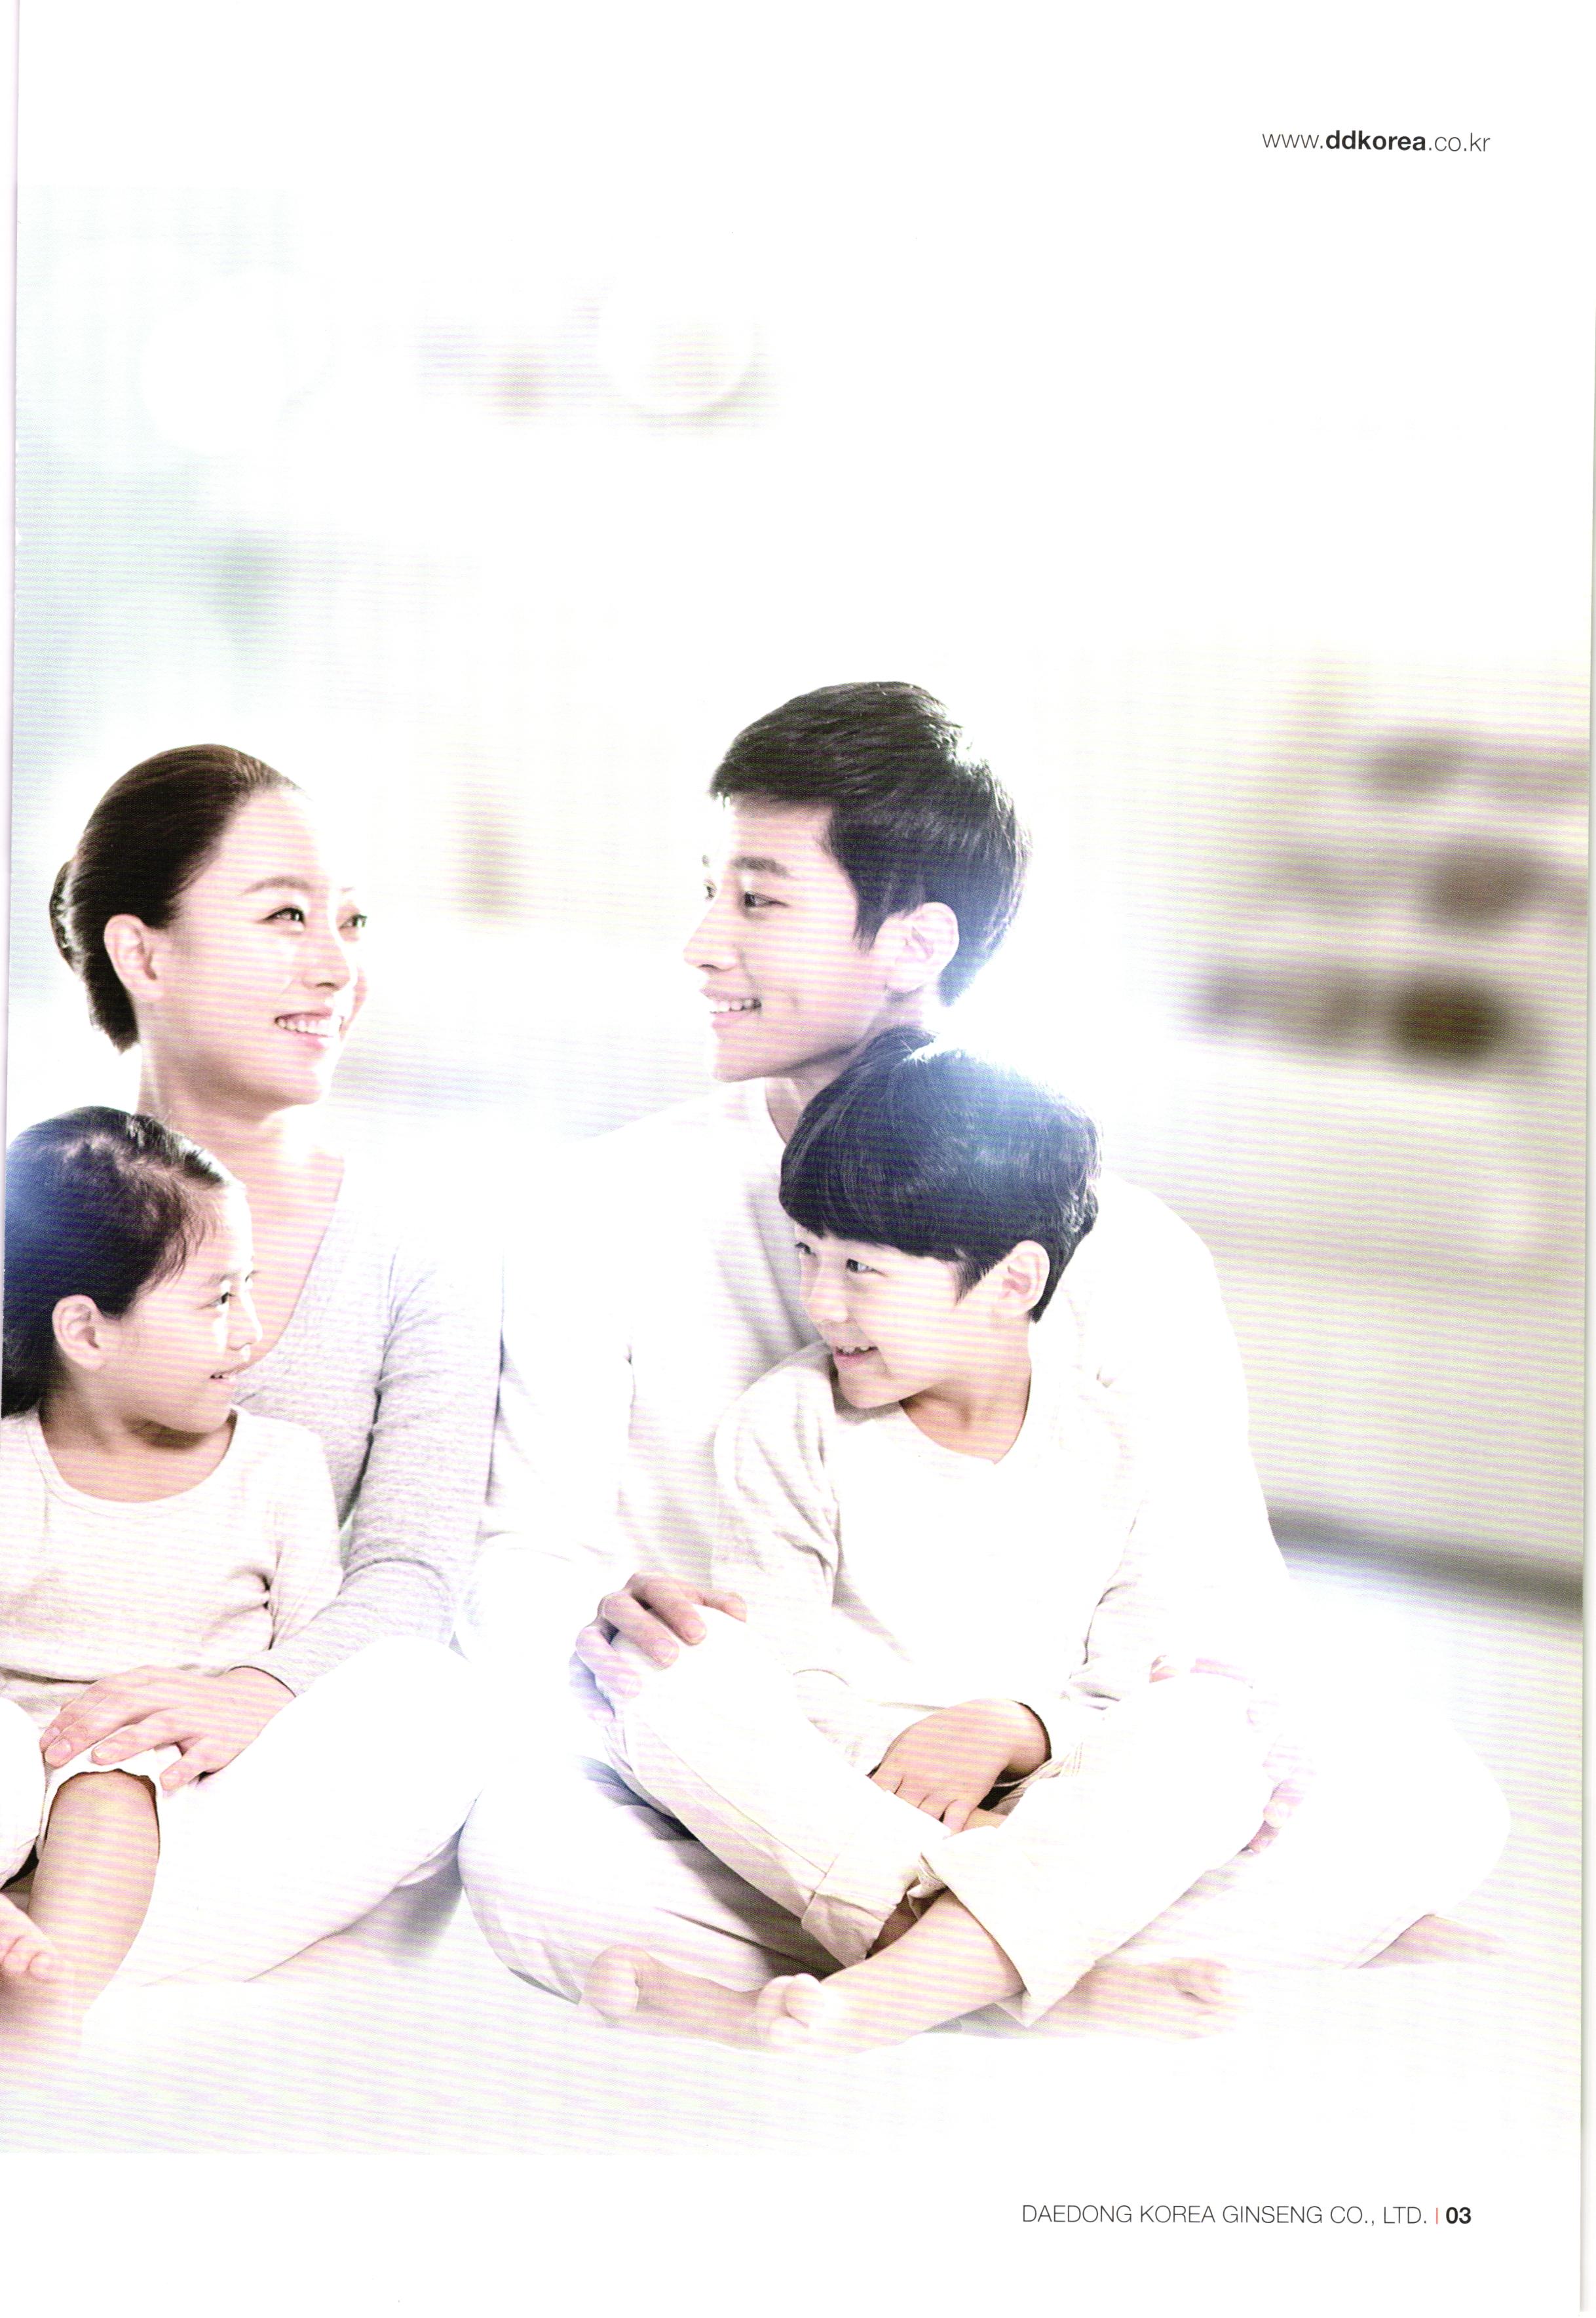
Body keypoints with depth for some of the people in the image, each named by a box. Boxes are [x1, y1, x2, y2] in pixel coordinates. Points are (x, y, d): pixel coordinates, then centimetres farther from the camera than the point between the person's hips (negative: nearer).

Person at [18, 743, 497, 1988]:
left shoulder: (420, 1262, 7)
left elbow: (410, 1572, -5)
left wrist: (255, 1692, -28)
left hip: (278, 1773, 2)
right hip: (37, 1740, -2)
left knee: (418, 1703, -34)